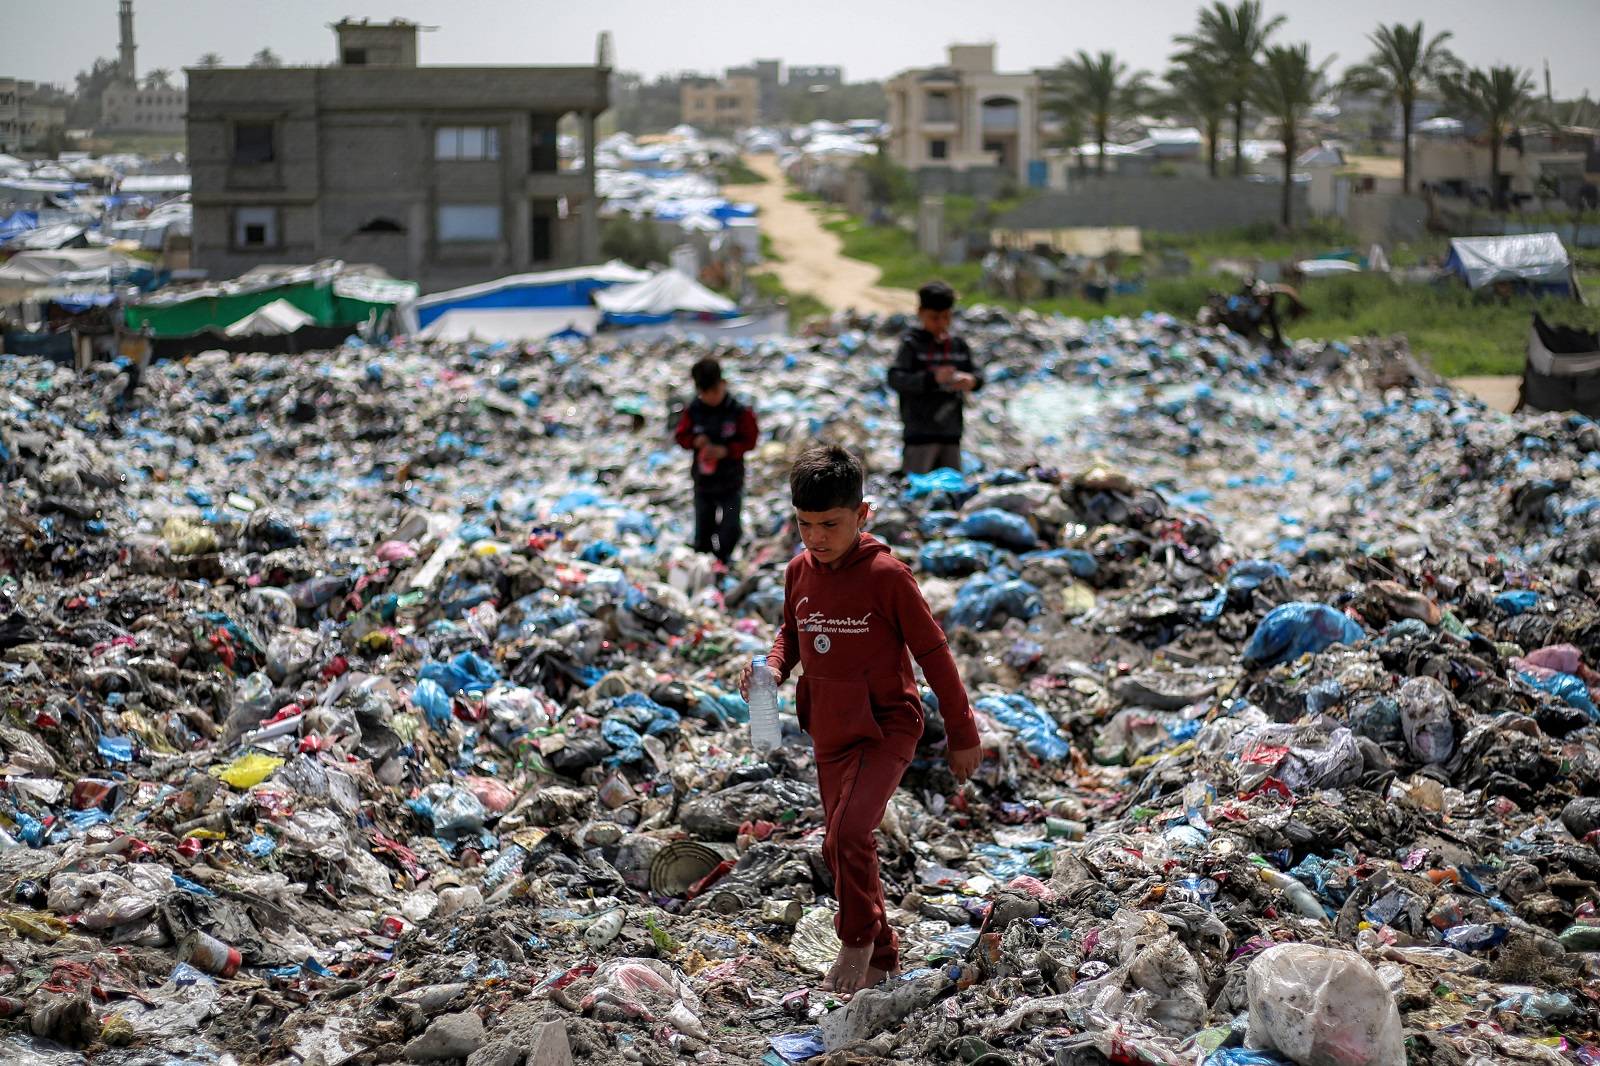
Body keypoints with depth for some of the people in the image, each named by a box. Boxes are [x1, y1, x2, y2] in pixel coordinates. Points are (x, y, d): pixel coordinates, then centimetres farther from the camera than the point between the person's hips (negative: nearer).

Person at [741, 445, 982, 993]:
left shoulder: (886, 574, -16)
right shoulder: (799, 571, 0)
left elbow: (933, 651, -9)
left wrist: (962, 733, -5)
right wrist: (773, 669, -5)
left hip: (886, 727, -7)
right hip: (830, 732, 7)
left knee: (849, 834, -23)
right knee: (840, 846, 13)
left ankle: (858, 941, -2)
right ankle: (883, 956, 30)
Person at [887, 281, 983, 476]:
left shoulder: (958, 344, 10)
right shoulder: (911, 344, -6)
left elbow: (977, 374, 13)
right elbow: (895, 379, -16)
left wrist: (971, 381, -13)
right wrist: (931, 379, -28)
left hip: (951, 431, 5)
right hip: (920, 431, -5)